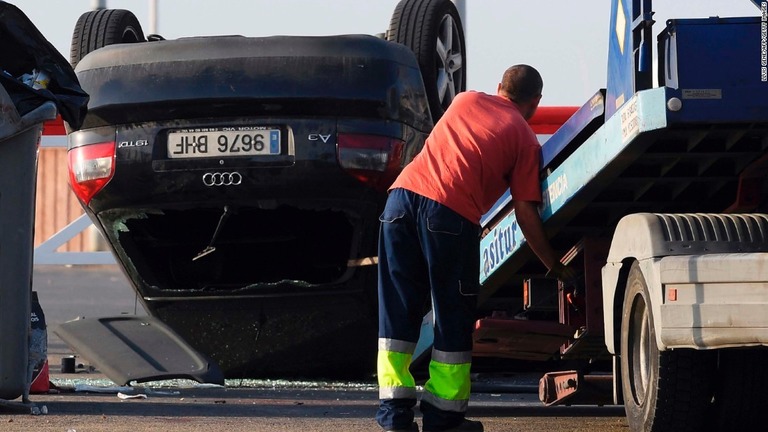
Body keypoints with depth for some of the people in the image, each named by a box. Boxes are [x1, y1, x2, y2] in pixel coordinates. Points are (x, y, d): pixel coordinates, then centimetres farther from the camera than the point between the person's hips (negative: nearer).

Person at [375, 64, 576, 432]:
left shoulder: (466, 100, 26)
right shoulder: (526, 139, 13)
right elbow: (525, 213, 7)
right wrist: (556, 268, 18)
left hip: (402, 195, 4)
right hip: (451, 212, -4)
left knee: (397, 311, 10)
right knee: (453, 319, 8)